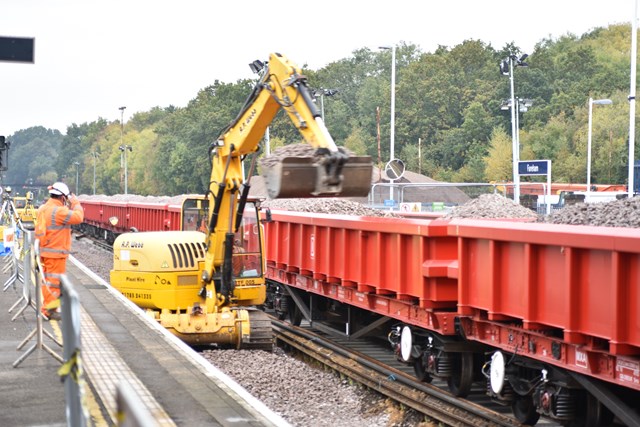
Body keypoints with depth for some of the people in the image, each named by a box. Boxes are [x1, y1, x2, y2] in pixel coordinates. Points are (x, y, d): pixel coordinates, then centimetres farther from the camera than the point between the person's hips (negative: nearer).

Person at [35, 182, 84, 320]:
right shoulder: (58, 211, -20)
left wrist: (70, 206, 10)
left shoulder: (43, 209, 10)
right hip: (56, 253, -9)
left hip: (44, 251, 9)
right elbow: (78, 217, -21)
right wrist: (75, 203, -7)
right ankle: (50, 310, -1)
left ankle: (47, 308, 22)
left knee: (47, 280, 16)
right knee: (54, 282, -3)